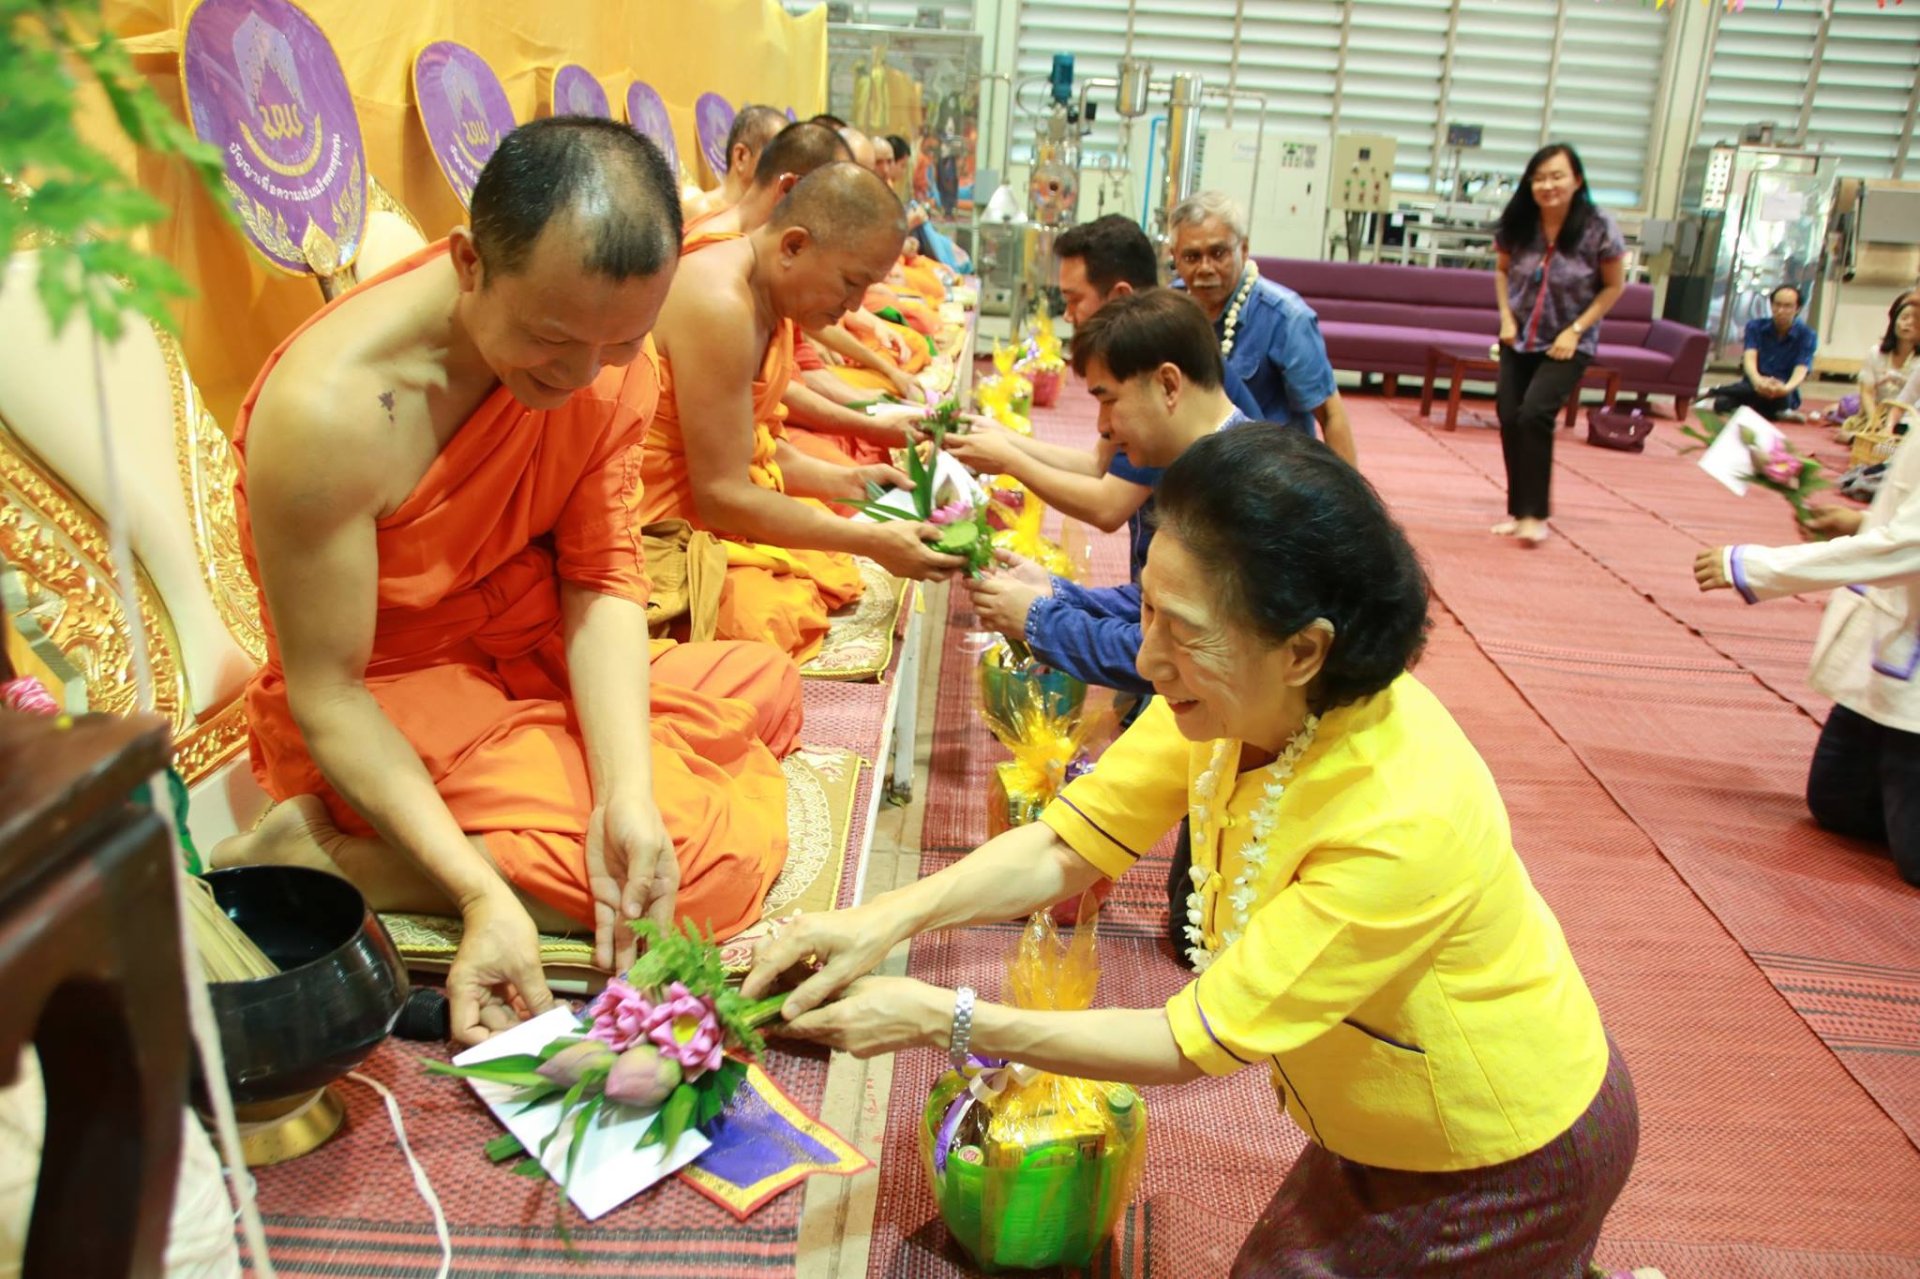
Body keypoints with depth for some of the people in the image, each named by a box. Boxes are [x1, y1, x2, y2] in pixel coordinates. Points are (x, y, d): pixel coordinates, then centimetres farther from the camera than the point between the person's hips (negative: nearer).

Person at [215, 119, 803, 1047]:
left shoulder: (609, 346, -13)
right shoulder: (329, 408, -31)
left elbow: (602, 572, -14)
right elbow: (327, 695, -24)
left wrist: (627, 791, -29)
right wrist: (482, 892, -35)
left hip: (537, 655, 7)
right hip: (389, 702, -7)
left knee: (765, 687, 14)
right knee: (708, 858, -19)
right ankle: (320, 856, -11)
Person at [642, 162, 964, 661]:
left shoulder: (771, 295, 6)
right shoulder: (720, 304, -24)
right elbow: (721, 497, -24)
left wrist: (843, 480, 3)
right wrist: (870, 541, -21)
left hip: (715, 497, 10)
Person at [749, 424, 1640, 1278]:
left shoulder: (1398, 822, -40)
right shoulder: (1238, 695, -20)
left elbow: (1197, 1044, -31)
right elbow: (1064, 847, -12)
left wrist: (946, 1020, -30)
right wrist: (888, 918, -28)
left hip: (1508, 1156, -6)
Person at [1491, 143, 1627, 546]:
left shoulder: (1598, 226, -15)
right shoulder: (1517, 223, -7)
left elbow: (1615, 286, -6)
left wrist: (1575, 330, -14)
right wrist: (1506, 317, -3)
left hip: (1569, 344, -4)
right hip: (1519, 340, 4)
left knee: (1534, 415, -20)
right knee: (1510, 420, 1)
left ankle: (1535, 513, -10)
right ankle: (1518, 509, 16)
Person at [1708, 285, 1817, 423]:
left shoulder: (1806, 336, -5)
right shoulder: (1756, 326, 0)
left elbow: (1801, 371, -18)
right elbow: (1749, 358, -16)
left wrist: (1786, 388, -45)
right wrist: (1757, 380, -42)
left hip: (1783, 397, 0)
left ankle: (1713, 391, -22)